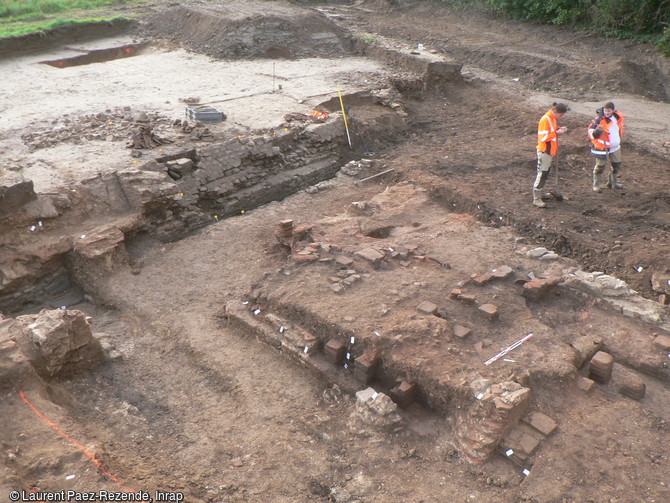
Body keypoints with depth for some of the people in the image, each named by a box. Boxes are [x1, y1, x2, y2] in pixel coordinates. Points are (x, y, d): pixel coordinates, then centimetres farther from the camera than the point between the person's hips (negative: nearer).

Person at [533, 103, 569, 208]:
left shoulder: (553, 118, 8)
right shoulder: (545, 120, -21)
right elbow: (543, 137, -25)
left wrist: (559, 129, 2)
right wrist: (557, 133, -23)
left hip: (551, 151, 9)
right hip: (544, 152, -9)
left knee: (545, 174, 16)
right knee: (542, 174, -5)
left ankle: (537, 193, 27)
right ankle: (536, 199, 2)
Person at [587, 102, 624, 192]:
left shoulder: (618, 116, 0)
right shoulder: (599, 119, -19)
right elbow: (591, 133, -20)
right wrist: (598, 130, -39)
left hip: (615, 147, 7)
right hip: (602, 147, -7)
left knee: (616, 165, 17)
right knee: (600, 166, -2)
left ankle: (612, 183, 34)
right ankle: (596, 185, 11)